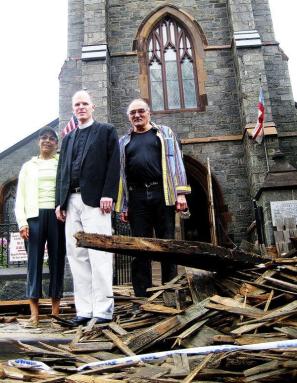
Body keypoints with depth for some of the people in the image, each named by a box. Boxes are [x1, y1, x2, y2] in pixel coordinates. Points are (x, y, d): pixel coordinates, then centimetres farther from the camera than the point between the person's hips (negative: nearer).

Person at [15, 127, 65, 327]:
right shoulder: (28, 166, 15)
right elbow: (20, 196, 11)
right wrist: (22, 222, -1)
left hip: (57, 216, -1)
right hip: (35, 215, 1)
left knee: (57, 260, 1)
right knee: (34, 261, -2)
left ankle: (56, 311, 9)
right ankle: (34, 313, 1)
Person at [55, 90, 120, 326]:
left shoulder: (106, 131, 9)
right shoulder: (68, 139, 24)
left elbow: (114, 164, -2)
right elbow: (62, 171, 20)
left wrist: (108, 195, -13)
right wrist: (60, 202, 10)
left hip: (95, 200, -6)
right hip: (71, 202, 6)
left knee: (98, 256, -8)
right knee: (76, 256, 3)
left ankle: (103, 310, -3)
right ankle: (84, 310, 8)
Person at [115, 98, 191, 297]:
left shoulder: (164, 133, 13)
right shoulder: (124, 142, 18)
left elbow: (176, 161, 5)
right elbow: (121, 172, 15)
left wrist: (180, 193, -6)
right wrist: (123, 205, 7)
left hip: (162, 194, -1)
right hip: (137, 198, 2)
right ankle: (142, 295, 7)